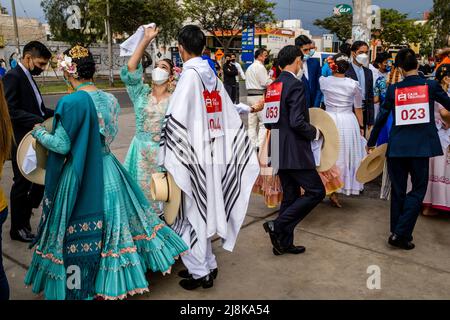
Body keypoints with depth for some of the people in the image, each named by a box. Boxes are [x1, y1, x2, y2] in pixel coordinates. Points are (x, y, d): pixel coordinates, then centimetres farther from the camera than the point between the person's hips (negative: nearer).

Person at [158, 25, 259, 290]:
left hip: (193, 157, -7)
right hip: (214, 156, 7)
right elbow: (233, 121, 10)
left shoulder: (190, 75, -11)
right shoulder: (214, 77, 9)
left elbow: (175, 120, -18)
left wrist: (167, 159, -13)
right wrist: (248, 156, 17)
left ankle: (201, 271, 17)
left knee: (194, 213, 5)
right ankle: (207, 265, 29)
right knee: (203, 212, 17)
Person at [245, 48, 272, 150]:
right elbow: (267, 82, -15)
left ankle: (253, 144, 12)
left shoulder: (249, 68, 19)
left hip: (250, 95, 9)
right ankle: (260, 145, -8)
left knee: (252, 122, 9)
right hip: (259, 96, -9)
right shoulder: (260, 67, -11)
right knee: (264, 122, -5)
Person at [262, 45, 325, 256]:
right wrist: (315, 133, -5)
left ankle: (284, 243, 21)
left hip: (279, 152, 9)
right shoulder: (296, 85, -14)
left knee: (290, 196, 15)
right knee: (316, 191, 0)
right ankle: (278, 226, -4)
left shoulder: (273, 86, 11)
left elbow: (268, 122, 15)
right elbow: (297, 122, -21)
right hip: (295, 152, -9)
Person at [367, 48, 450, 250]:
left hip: (396, 147, 2)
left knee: (398, 191, 13)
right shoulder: (431, 86, -2)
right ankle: (401, 234, 0)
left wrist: (371, 143, 16)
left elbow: (381, 118, 5)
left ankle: (397, 232, 23)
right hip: (421, 147, -2)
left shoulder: (393, 89, 0)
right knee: (418, 190, 8)